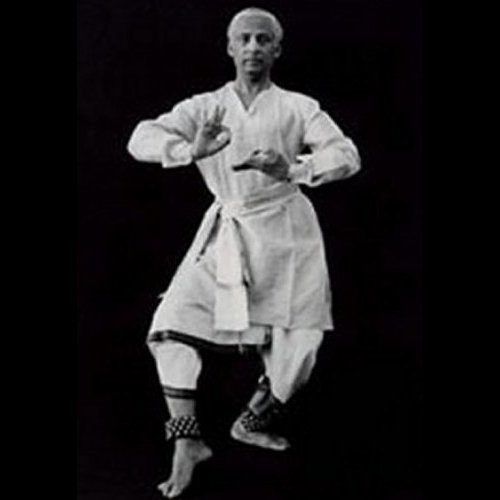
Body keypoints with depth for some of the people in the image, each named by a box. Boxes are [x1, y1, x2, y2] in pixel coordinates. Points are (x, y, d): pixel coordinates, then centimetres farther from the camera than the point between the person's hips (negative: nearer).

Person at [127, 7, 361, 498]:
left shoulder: (298, 108, 0)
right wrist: (191, 150, -32)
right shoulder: (205, 107, 2)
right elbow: (142, 138, -11)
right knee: (170, 327, -13)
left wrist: (293, 169, -32)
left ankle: (254, 422, 33)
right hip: (226, 233, 1)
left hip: (285, 232, 0)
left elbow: (346, 154, -12)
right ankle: (187, 443, -1)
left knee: (297, 345, 4)